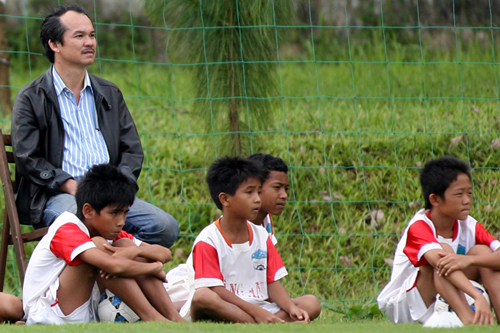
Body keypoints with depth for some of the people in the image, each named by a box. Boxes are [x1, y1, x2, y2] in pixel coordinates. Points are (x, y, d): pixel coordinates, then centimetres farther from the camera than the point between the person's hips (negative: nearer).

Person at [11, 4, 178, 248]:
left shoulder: (110, 94, 21)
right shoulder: (30, 98, 6)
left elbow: (132, 150, 18)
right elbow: (28, 159, -3)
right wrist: (72, 187, -15)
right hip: (56, 197, -5)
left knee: (166, 227, -21)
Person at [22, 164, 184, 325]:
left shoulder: (109, 232, 6)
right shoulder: (66, 231, -21)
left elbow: (165, 254, 0)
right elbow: (115, 266, -36)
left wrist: (134, 251, -21)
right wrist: (155, 268, -18)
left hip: (86, 315, 8)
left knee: (125, 244, -4)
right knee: (98, 245, -23)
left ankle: (174, 318, -14)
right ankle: (150, 316, -22)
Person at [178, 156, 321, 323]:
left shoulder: (262, 236, 14)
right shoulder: (208, 240, -5)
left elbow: (273, 283, 10)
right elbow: (215, 290, -14)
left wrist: (291, 308, -11)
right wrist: (256, 312, -24)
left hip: (258, 309, 6)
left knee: (312, 304, -9)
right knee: (201, 297, -39)